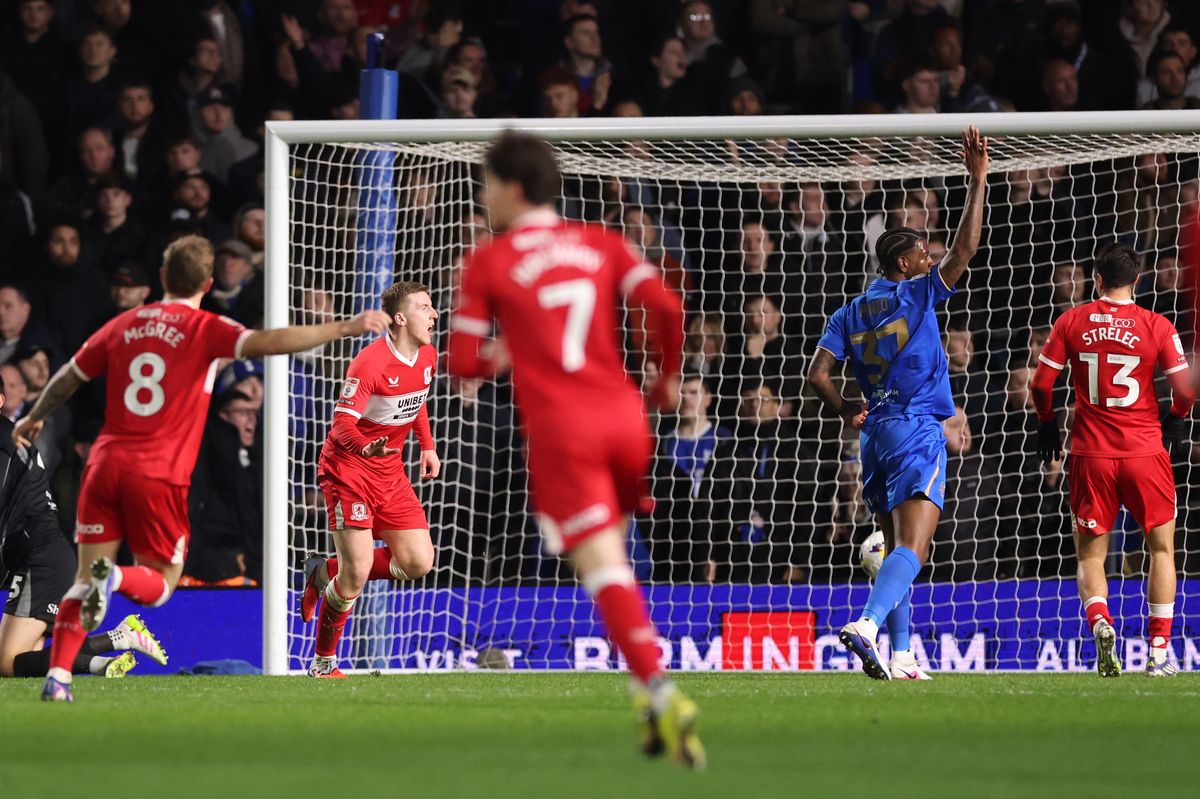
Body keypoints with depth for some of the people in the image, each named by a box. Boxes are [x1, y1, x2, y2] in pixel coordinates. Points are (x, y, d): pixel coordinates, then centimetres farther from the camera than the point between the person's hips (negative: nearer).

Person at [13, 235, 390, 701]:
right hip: (160, 474, -4)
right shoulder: (206, 330, -2)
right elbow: (268, 343, -18)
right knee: (159, 584, 9)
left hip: (106, 463, 4)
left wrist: (35, 418, 42)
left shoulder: (124, 326, 12)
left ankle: (58, 676, -7)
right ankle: (115, 577, -25)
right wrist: (344, 328, -19)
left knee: (85, 580, 8)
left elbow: (69, 377, 24)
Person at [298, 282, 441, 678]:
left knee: (418, 562, -2)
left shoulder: (427, 356, 4)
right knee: (357, 572, -12)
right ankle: (323, 662, 7)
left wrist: (427, 447, 18)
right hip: (348, 468, -8)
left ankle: (326, 572, 20)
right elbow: (343, 420, -26)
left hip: (390, 472, 8)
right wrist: (365, 447, -45)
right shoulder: (371, 362, -21)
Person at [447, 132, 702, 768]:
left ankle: (658, 691, -26)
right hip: (622, 415, 4)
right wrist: (668, 377, 14)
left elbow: (463, 362, 1)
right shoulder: (602, 245, 10)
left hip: (560, 428, -4)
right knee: (610, 554, 23)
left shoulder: (488, 263, 3)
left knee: (603, 566, -9)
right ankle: (651, 695, 17)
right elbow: (667, 309, -2)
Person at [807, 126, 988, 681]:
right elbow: (964, 247, -8)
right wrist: (977, 178, -4)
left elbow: (817, 374, 5)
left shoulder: (848, 313, 11)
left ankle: (900, 656, 10)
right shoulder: (916, 296, -3)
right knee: (912, 548, -17)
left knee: (899, 550, 14)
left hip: (875, 433, 6)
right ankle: (867, 624, -39)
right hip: (917, 432, -6)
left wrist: (847, 412, 20)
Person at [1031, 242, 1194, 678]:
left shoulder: (1071, 322, 0)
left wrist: (1047, 424, 17)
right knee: (1161, 546, 14)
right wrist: (1175, 420, 15)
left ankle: (1100, 622, -21)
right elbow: (1185, 389, -5)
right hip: (1144, 449, -1)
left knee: (1090, 555, 9)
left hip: (1090, 453, 1)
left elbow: (1041, 383, -1)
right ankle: (1159, 650, 7)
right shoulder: (1156, 327, -4)